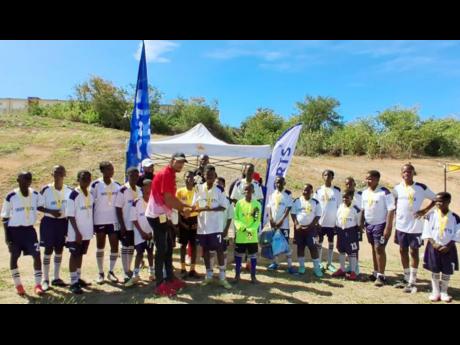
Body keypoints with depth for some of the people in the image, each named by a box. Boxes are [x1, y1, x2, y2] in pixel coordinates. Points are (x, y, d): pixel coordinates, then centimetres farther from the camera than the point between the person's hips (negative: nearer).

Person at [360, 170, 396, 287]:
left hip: (380, 225, -7)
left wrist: (388, 227, -21)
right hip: (369, 224, 7)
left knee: (379, 249, -6)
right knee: (374, 248, 14)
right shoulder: (365, 192, 6)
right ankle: (376, 272, 25)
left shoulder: (385, 193, -15)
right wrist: (362, 222, 13)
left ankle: (381, 276, 5)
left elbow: (391, 210, -17)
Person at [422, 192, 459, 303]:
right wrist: (433, 243, -15)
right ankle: (435, 292, 20)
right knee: (435, 271, 6)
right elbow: (427, 232, -3)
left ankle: (444, 292, 24)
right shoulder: (431, 215, -4)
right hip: (434, 247, 0)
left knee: (447, 271, 7)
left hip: (448, 248, 0)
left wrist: (448, 246, -14)